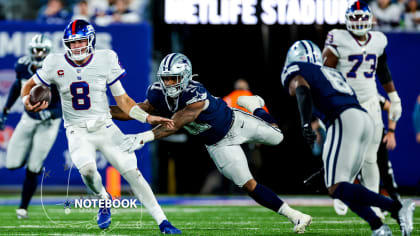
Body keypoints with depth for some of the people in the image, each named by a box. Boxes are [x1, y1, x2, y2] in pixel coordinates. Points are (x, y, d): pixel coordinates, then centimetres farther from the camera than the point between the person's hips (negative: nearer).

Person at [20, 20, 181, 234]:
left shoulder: (105, 60, -4)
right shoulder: (56, 64, -5)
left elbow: (122, 100, 3)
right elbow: (29, 86, 8)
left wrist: (148, 118, -7)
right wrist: (27, 101, -16)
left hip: (105, 128, 1)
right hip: (78, 132, -1)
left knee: (132, 172, -8)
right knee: (87, 169, -30)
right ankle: (103, 200, 3)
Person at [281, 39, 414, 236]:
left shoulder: (297, 72, 13)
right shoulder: (331, 73, 35)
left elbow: (303, 90, -11)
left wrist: (305, 124, -24)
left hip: (344, 120, -8)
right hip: (366, 120, 8)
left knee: (336, 189, -12)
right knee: (341, 186, 15)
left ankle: (396, 208, -28)